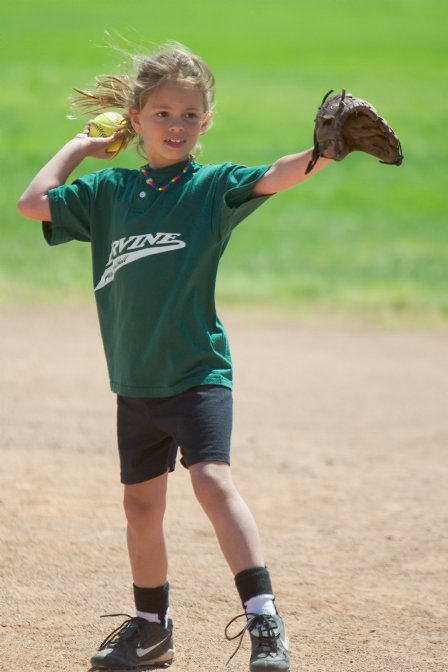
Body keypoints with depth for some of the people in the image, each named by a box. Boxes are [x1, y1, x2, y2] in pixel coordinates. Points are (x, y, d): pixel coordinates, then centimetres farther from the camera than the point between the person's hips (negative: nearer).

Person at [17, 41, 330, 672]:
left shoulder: (212, 186, -3)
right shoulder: (110, 190, 8)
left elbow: (272, 177, -20)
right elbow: (34, 202, 8)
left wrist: (320, 154, -38)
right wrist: (78, 147, 12)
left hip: (197, 371, -5)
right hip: (135, 382, 5)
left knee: (213, 479, -23)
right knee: (142, 507, 13)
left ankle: (264, 619, -25)